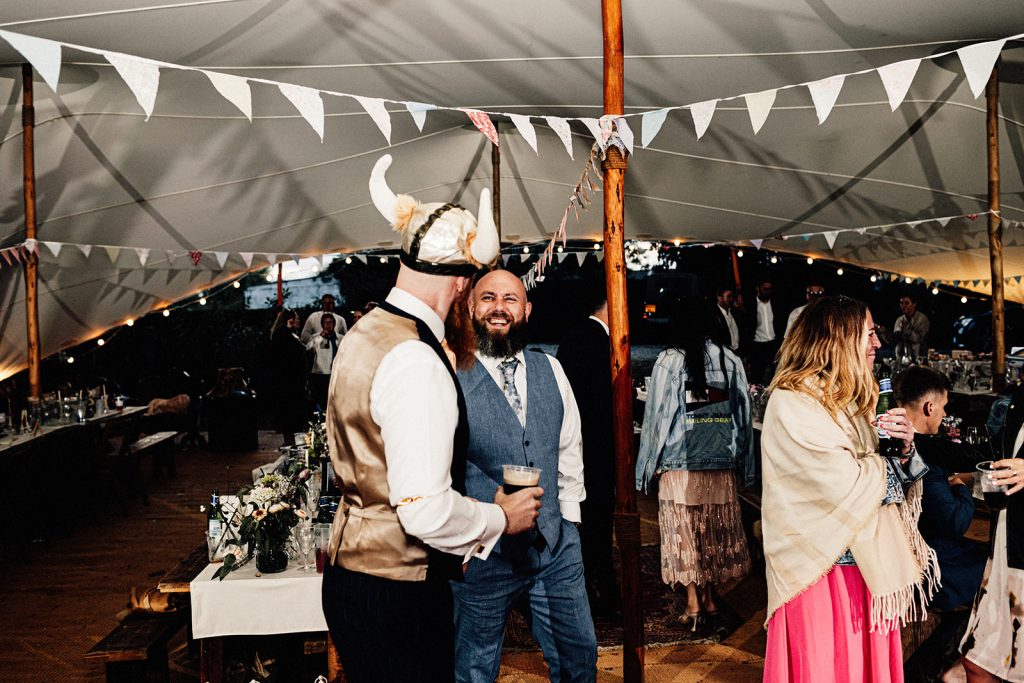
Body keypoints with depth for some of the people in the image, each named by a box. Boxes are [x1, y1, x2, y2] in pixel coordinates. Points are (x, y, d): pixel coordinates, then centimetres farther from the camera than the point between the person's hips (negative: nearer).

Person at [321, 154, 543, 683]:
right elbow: (425, 510, -27)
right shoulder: (417, 361, -23)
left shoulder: (364, 335, 7)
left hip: (351, 570, 9)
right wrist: (500, 518, -12)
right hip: (397, 594, -9)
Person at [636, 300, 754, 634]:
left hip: (680, 462, -3)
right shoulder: (730, 360, 3)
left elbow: (658, 414, -6)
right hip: (721, 462, 3)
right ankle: (709, 600, 18)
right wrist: (742, 459, 16)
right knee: (715, 533, 12)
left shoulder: (669, 360, -7)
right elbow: (742, 412, 8)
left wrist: (651, 462, 3)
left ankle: (693, 603, 10)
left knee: (685, 532, 5)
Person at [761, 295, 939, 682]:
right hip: (822, 570, -7)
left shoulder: (857, 400, 11)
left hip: (869, 563, 7)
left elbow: (891, 475, 14)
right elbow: (848, 484, -21)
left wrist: (905, 446, -6)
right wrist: (890, 465, -3)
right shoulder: (791, 404, -16)